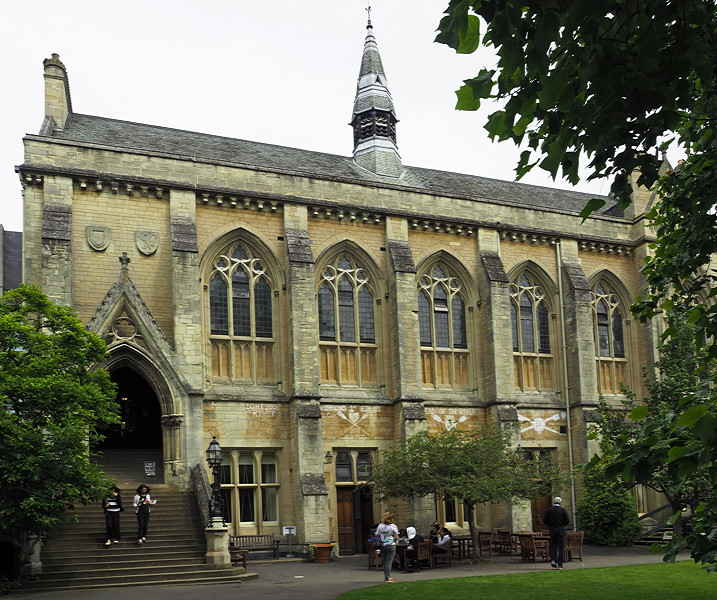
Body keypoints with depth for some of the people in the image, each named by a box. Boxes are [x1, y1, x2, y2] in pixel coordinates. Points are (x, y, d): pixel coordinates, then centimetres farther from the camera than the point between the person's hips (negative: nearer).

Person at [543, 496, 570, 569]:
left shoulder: (549, 510, -2)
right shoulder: (563, 510, -6)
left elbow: (545, 520, -3)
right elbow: (567, 521, -5)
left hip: (552, 530, 2)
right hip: (561, 529, -2)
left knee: (553, 545, 15)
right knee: (561, 547, 4)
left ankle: (553, 559, -3)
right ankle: (560, 564, 2)